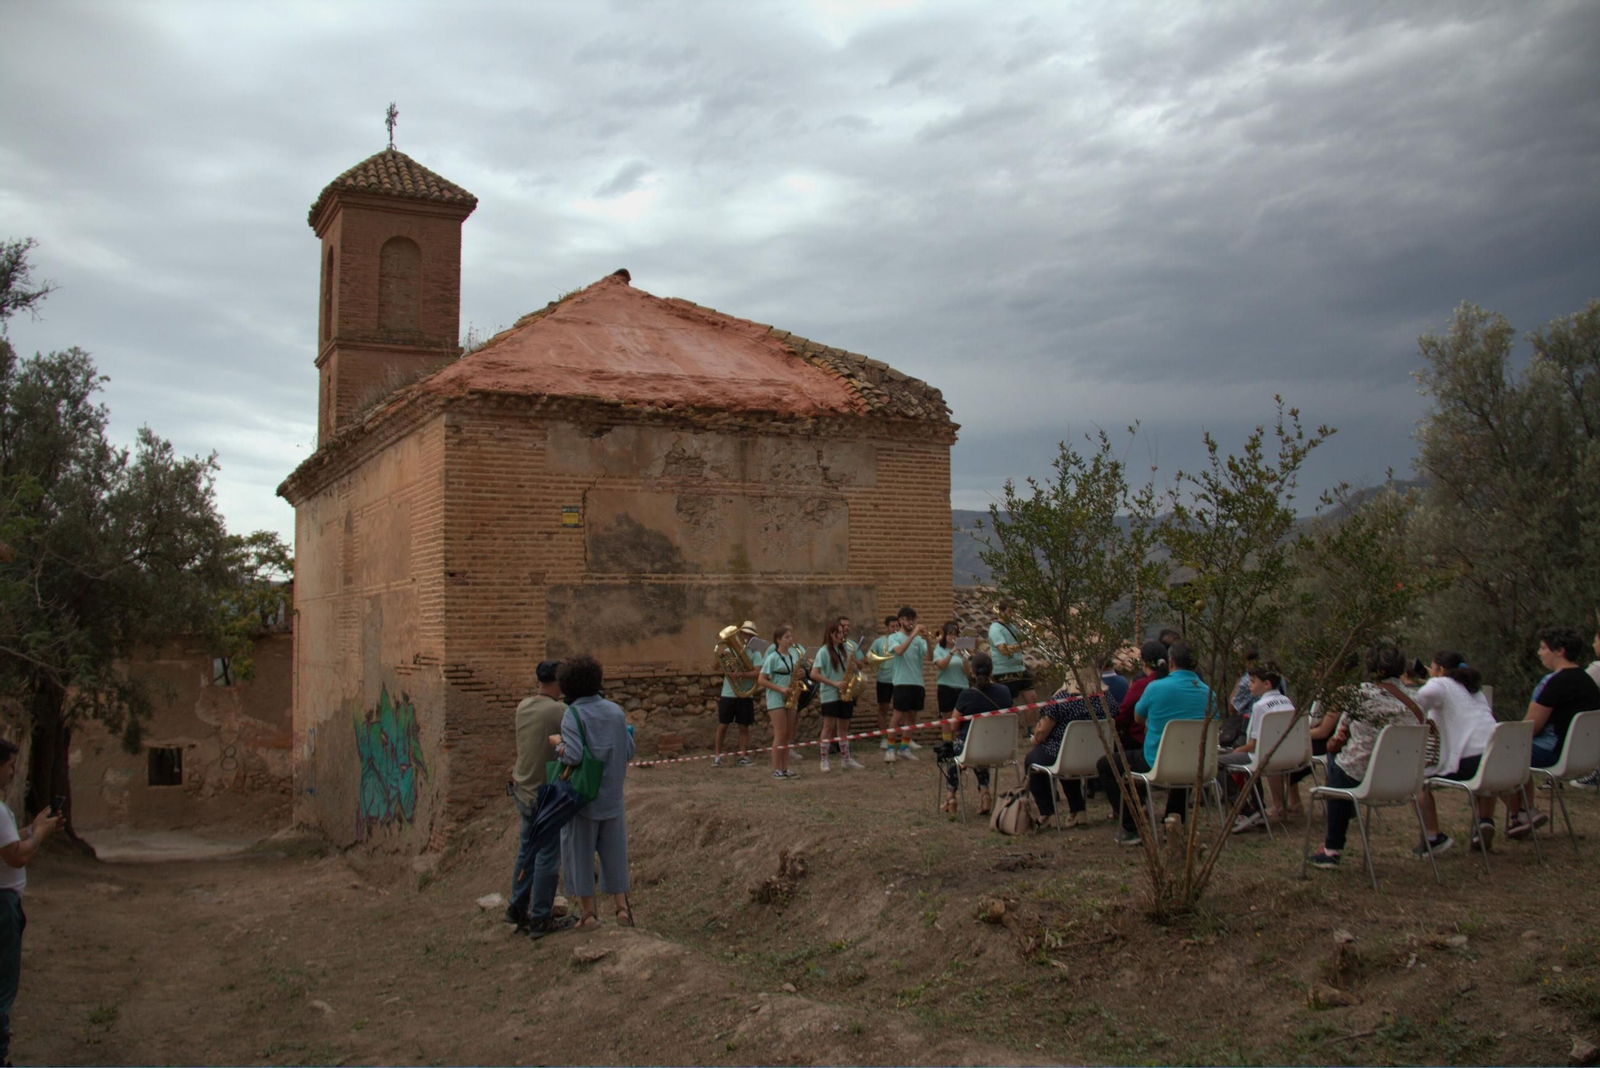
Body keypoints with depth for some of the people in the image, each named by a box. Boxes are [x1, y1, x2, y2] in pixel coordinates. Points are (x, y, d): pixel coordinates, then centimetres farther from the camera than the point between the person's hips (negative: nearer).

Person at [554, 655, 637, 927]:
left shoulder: (573, 715, -14)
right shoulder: (615, 711, 0)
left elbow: (574, 756, -25)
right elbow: (629, 751, 2)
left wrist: (557, 742, -8)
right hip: (612, 795, 4)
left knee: (580, 852, 8)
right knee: (614, 852, 15)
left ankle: (589, 912, 13)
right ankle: (622, 906, 13)